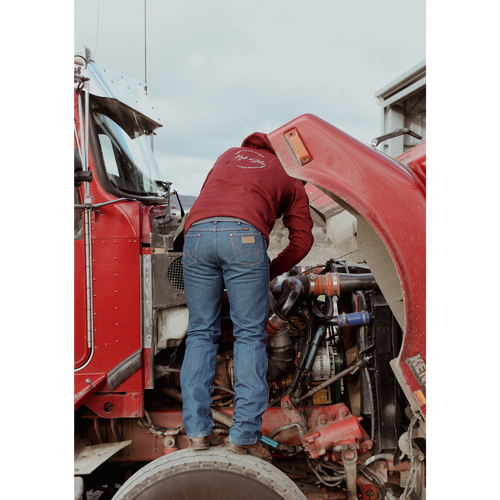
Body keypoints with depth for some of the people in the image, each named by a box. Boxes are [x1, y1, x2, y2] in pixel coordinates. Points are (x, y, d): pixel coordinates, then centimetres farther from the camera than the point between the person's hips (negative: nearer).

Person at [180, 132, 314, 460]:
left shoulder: (229, 156, 39)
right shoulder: (292, 183, 29)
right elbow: (302, 239, 21)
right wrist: (270, 272, 30)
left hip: (197, 233, 3)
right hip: (244, 235, -3)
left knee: (201, 333, 10)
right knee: (250, 336, 3)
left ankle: (198, 431, 6)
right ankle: (244, 435, -2)